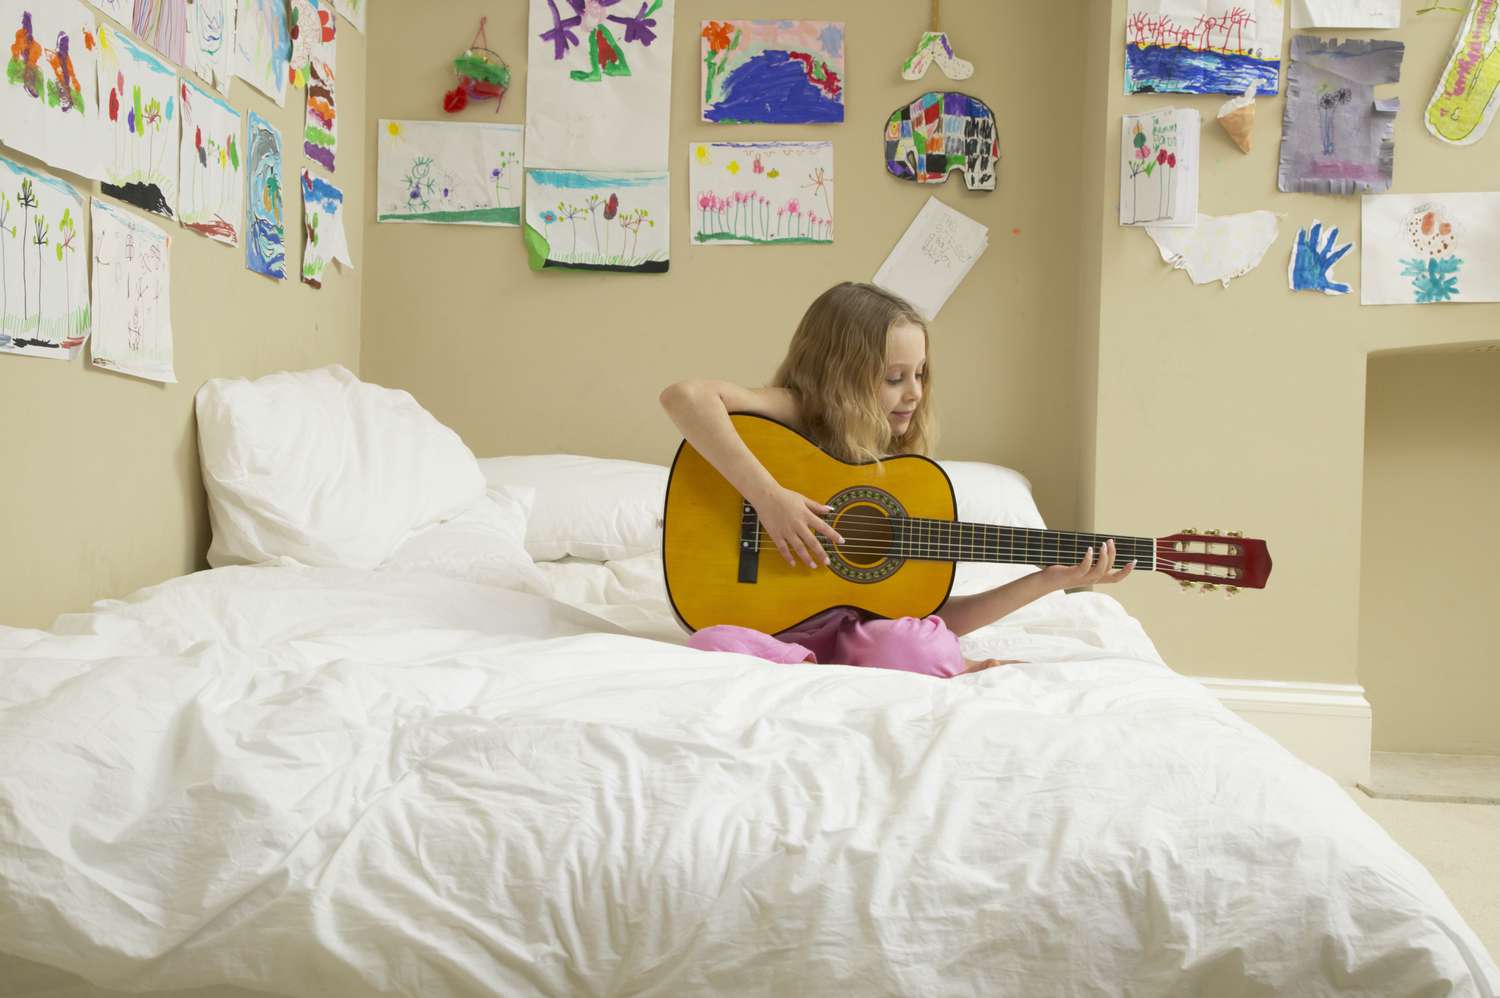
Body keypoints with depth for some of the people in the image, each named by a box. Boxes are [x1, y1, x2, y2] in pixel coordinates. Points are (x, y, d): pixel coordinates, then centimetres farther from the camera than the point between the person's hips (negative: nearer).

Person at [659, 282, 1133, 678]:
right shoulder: (799, 415, -3)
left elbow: (934, 615, 8)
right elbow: (685, 397, -22)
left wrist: (1045, 582, 0)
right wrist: (768, 496, -25)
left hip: (865, 631, 1)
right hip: (775, 631, -1)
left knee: (916, 643, -36)